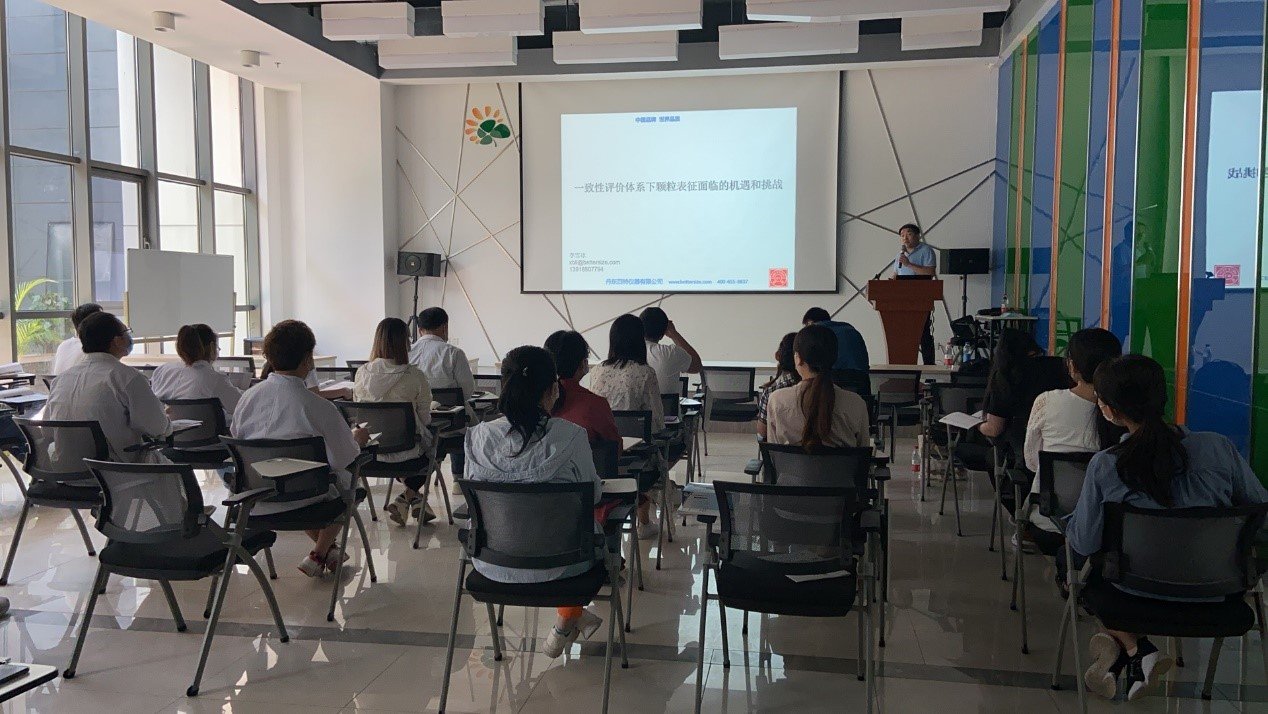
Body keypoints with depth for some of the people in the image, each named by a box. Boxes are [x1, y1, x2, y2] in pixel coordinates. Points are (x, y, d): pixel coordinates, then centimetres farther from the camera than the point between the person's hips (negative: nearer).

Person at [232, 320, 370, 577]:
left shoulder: (248, 397, -6)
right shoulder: (320, 408, -21)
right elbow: (343, 459, -15)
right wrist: (357, 440, 9)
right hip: (299, 500, -5)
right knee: (347, 477, 24)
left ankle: (326, 547, 44)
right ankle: (318, 555, 21)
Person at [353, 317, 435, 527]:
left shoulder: (362, 373, -5)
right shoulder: (415, 376, -17)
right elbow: (425, 419, -8)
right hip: (405, 450, -4)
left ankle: (412, 498, 28)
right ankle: (407, 497, 19)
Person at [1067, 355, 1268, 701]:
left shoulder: (1105, 467, -21)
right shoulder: (1218, 448, -15)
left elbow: (1086, 544, -14)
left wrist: (1072, 518, 8)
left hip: (1140, 592, -4)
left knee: (1069, 551, 23)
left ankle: (1136, 650, 14)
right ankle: (1128, 658, 18)